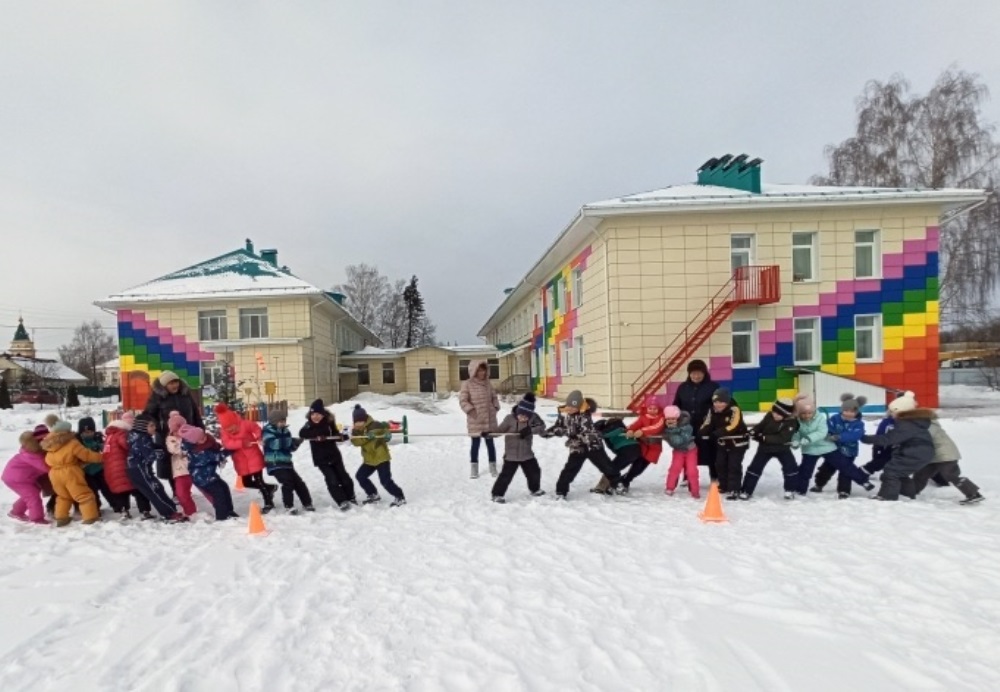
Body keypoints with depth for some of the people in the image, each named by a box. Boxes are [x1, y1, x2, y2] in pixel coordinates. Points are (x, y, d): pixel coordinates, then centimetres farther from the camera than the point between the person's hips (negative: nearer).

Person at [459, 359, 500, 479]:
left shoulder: (488, 383, 5)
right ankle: (474, 469, 18)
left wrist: (496, 407, 2)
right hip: (475, 420, -3)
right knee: (475, 443, 5)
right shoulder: (467, 384, -8)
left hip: (489, 419, 4)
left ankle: (493, 467, 23)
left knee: (490, 443, 12)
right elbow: (462, 400, -9)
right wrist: (470, 410, -19)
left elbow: (494, 397, 15)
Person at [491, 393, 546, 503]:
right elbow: (500, 430, -11)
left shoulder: (533, 417, -8)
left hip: (527, 454, 4)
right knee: (506, 475, -6)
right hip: (511, 454, -4)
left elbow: (542, 427, -17)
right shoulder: (510, 418, -15)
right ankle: (497, 494, 10)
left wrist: (530, 430, -32)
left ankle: (535, 489, 43)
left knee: (535, 472, 18)